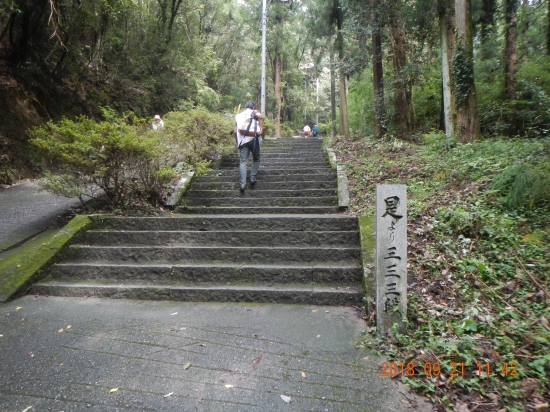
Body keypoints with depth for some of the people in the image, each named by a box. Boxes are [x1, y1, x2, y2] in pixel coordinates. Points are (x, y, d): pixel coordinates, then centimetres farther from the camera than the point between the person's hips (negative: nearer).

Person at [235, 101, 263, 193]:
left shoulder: (238, 115, 18)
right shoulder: (255, 112, 8)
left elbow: (235, 131, 10)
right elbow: (259, 116, -17)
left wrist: (237, 142, 17)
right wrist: (260, 129, -11)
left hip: (242, 141, 3)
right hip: (253, 139, -2)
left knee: (243, 162, 0)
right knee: (256, 159, 18)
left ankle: (242, 184, -9)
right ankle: (253, 178, 9)